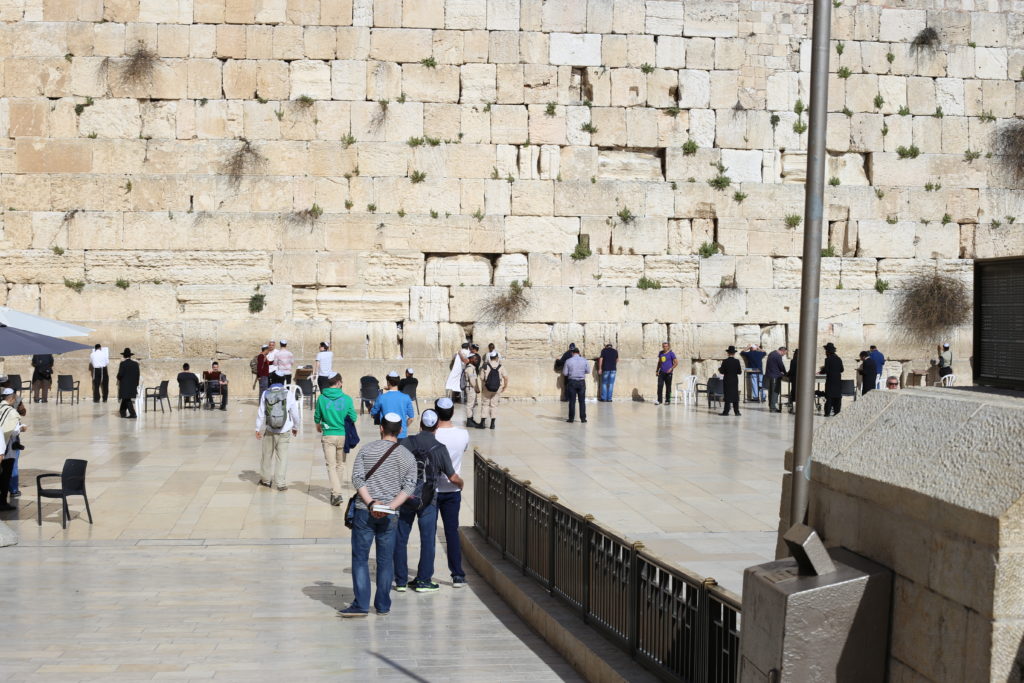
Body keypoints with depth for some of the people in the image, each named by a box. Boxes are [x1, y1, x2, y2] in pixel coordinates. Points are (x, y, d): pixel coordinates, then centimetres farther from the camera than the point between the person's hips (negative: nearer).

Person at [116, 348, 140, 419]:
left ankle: (133, 414, -12)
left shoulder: (123, 364, -12)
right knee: (125, 399, 17)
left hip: (124, 385, -5)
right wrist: (136, 384, 13)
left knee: (127, 400, -3)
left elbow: (120, 374, -15)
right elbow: (138, 375, 5)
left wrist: (118, 378, 8)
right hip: (133, 385, 5)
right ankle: (122, 412, 26)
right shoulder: (135, 364, 3)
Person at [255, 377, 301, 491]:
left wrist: (258, 429, 8)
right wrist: (295, 427, 13)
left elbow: (261, 413, 0)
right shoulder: (288, 394, -8)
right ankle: (281, 484, 6)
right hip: (284, 431, -1)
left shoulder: (265, 394, -4)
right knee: (282, 457, 5)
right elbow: (295, 413, -2)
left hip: (269, 431, 1)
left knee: (267, 455, 16)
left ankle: (266, 480, 29)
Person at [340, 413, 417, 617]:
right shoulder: (407, 456, 3)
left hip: (364, 512, -1)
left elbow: (357, 479, -7)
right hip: (390, 516, 1)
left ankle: (361, 604, 0)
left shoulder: (366, 450, 1)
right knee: (385, 560, 10)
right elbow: (409, 487, -5)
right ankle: (383, 605, 14)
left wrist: (371, 503, -12)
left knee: (360, 558, 4)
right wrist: (390, 507, -11)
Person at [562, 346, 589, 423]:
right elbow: (588, 370, 5)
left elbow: (564, 373, -4)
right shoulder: (584, 360, -2)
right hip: (581, 382, 1)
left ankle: (571, 418, 3)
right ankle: (583, 418, 5)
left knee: (572, 401, 3)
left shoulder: (568, 361, -6)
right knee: (582, 401, 6)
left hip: (572, 382, -1)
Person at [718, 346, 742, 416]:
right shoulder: (737, 361, -5)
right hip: (735, 381, 2)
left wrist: (719, 369, 12)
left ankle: (726, 411, -3)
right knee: (735, 396, 7)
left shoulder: (725, 361, -10)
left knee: (727, 396, 0)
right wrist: (741, 369, 16)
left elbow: (722, 371, -9)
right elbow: (739, 372, -5)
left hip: (727, 381, -2)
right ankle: (736, 411, 7)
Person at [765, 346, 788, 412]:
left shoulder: (771, 354, 14)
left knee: (771, 391, 15)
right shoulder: (778, 356, -16)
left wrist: (780, 372, 17)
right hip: (775, 376, -9)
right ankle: (773, 408, -8)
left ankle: (771, 406, 21)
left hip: (769, 375, 9)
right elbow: (781, 366, -12)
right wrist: (785, 374, 5)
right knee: (775, 391, -6)